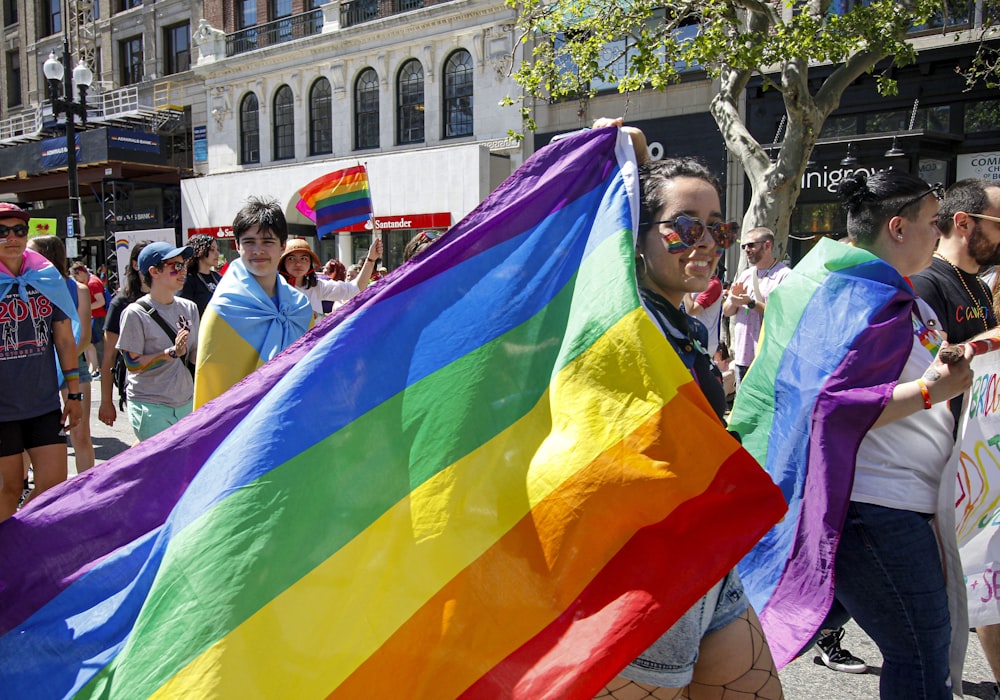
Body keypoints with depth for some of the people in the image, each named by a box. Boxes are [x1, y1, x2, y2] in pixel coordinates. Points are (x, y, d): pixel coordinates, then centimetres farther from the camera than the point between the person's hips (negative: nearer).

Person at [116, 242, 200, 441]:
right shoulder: (135, 313, -9)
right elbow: (132, 363, -11)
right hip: (150, 407, -5)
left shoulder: (189, 308, 6)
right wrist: (170, 353, -22)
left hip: (186, 403, 5)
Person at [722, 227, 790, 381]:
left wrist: (751, 303, -16)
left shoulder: (784, 275, -6)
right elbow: (726, 311, 16)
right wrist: (734, 299, -5)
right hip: (742, 355, 7)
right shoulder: (745, 275, 16)